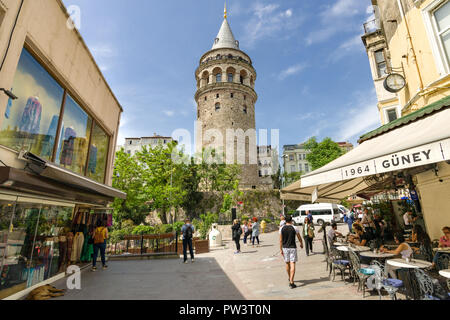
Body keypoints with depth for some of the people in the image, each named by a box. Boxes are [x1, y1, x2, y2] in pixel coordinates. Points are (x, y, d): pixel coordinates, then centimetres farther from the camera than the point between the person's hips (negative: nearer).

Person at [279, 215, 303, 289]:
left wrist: (281, 249, 7)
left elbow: (281, 240, 0)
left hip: (285, 247, 3)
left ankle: (290, 278, 37)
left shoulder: (282, 228, -1)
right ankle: (291, 282, -7)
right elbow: (299, 238, 6)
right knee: (292, 264, -2)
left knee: (287, 263, 17)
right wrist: (301, 244, 25)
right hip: (293, 247, -3)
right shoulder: (294, 228, -6)